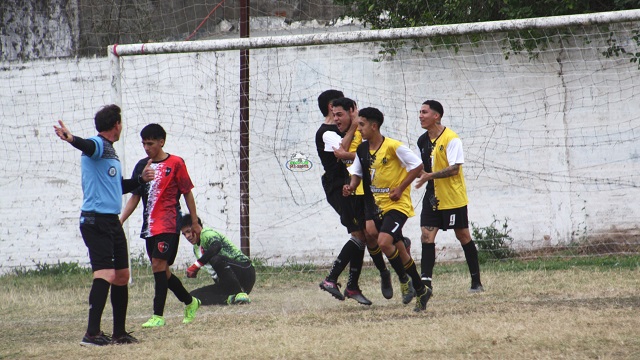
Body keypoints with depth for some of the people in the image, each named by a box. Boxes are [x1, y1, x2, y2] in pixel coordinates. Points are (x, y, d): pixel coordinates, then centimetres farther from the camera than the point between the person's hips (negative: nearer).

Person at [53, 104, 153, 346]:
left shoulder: (111, 151, 20)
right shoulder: (97, 145, -8)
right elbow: (87, 147, -34)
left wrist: (140, 179, 20)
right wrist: (71, 139, -55)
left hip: (112, 222, 10)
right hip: (95, 221, -10)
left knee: (122, 275, 13)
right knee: (105, 274, -18)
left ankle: (119, 332, 22)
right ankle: (92, 334, -21)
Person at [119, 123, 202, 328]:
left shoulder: (175, 163, -3)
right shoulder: (142, 166, 10)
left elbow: (187, 193, 3)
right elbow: (135, 197, 12)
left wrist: (195, 223, 5)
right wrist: (120, 221, 2)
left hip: (169, 225, -6)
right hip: (149, 227, 6)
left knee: (159, 265, -16)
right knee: (162, 270, 10)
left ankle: (158, 316, -15)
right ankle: (190, 302, 30)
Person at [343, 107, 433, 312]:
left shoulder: (393, 147, -15)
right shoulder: (362, 150, 6)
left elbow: (417, 166, -12)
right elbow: (357, 173, 18)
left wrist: (400, 188, -15)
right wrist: (351, 186, -4)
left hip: (397, 204, -7)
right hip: (378, 206, 7)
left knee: (384, 241, -23)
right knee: (399, 249, 10)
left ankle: (404, 279, -4)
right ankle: (420, 291, 21)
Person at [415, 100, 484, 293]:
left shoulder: (451, 139, -15)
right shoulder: (423, 141, 7)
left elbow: (454, 168, -23)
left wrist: (429, 176, -28)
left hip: (453, 197, -6)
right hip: (433, 196, 6)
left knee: (463, 236, 5)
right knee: (427, 236, -8)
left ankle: (476, 282, 16)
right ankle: (426, 280, -13)